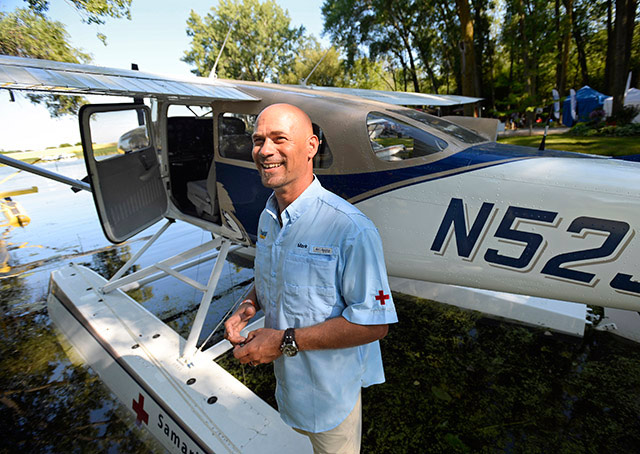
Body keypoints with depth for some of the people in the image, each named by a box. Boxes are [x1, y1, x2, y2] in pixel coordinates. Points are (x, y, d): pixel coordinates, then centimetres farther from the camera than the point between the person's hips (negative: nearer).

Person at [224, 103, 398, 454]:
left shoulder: (352, 229, -30)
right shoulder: (268, 217, -4)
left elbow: (374, 323, -27)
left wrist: (286, 341, -27)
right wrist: (248, 306, -8)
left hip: (331, 389, -6)